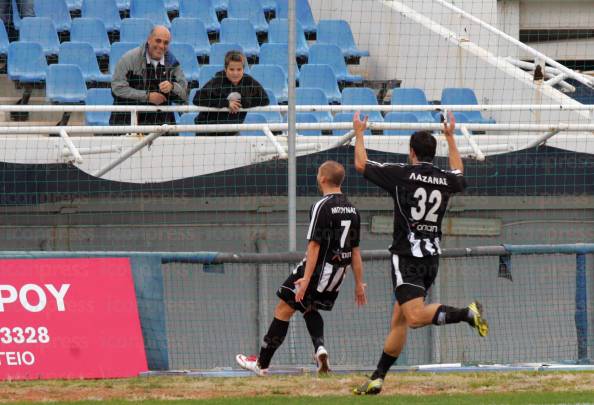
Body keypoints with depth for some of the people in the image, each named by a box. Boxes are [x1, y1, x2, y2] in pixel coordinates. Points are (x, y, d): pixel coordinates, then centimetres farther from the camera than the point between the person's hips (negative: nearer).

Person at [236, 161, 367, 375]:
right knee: (310, 309, 26)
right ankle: (320, 349, 1)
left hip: (317, 269, -7)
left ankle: (262, 363, 6)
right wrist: (359, 284, 16)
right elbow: (355, 250, 12)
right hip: (336, 276, 7)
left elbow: (314, 245, -20)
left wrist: (306, 278, -22)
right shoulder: (352, 210, 8)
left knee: (284, 309, 2)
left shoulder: (322, 207, -14)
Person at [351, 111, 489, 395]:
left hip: (407, 257, -7)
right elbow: (458, 173, 34)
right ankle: (377, 378, 14)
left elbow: (361, 164, 4)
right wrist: (450, 137, 42)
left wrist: (359, 133, 20)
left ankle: (467, 313, -33)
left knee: (415, 317, -19)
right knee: (399, 320, 12)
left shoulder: (401, 174, -7)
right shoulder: (445, 179, 8)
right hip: (432, 258, 7)